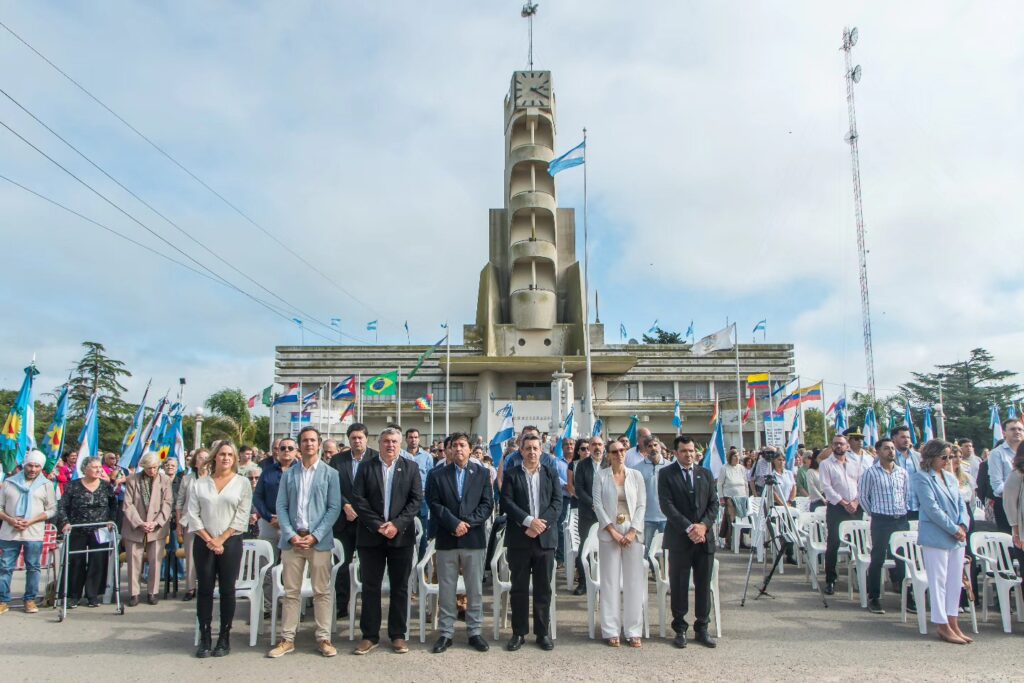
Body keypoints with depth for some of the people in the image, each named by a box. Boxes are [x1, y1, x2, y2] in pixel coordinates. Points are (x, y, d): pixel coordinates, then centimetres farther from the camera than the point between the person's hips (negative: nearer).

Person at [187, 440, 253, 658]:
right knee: (205, 590, 5)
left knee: (227, 590, 3)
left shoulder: (243, 483, 1)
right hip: (204, 543, 2)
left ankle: (224, 638, 11)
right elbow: (193, 515, 1)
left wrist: (221, 539, -10)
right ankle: (204, 638, 13)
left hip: (230, 543, -2)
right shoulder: (200, 483, 7)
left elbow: (242, 517, -4)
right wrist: (209, 540, -8)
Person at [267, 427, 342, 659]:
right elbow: (281, 507, 5)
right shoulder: (289, 474, 10)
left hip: (319, 541, -2)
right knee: (291, 591, 7)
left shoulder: (330, 473, 3)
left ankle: (323, 638, 10)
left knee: (322, 591, 3)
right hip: (292, 539, 2)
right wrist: (291, 535, -9)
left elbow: (334, 508, -3)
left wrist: (315, 536, -11)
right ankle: (287, 639, 15)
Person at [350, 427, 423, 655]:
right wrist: (378, 525, -12)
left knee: (400, 587, 6)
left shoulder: (411, 468, 6)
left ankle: (398, 634, 17)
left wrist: (396, 524, -13)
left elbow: (416, 499, -1)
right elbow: (358, 499, -3)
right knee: (370, 587, 5)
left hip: (401, 535, 0)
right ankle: (370, 635, 16)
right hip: (370, 536, 0)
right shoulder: (366, 467, 4)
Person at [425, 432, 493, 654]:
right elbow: (435, 505, -3)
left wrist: (468, 523, -13)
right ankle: (446, 633, 17)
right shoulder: (438, 475, 5)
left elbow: (487, 504, 0)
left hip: (474, 538, 0)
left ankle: (475, 632, 17)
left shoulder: (482, 473, 6)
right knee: (446, 590, 6)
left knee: (475, 589, 6)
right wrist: (454, 524, -15)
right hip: (446, 540, 0)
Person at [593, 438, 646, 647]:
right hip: (608, 533, -2)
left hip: (632, 533, 2)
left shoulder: (636, 476, 6)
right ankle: (611, 630, 10)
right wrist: (612, 530, -11)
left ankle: (633, 630, 11)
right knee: (610, 581, 2)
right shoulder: (601, 476, 1)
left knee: (634, 581, 3)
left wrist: (633, 531, -7)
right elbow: (598, 505, -3)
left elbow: (642, 505, 3)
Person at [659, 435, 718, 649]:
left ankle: (701, 629, 20)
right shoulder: (666, 475, -1)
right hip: (679, 538, -3)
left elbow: (714, 503, 7)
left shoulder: (705, 474, 12)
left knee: (704, 585, 9)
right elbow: (667, 505, -9)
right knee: (679, 586, 4)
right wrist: (688, 528, -16)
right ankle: (680, 629, 15)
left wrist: (704, 525, -9)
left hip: (705, 537, 4)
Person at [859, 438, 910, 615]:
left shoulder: (902, 472, 9)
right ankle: (874, 597, 9)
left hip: (902, 520, 4)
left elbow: (908, 495, 18)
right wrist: (875, 513, 6)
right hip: (881, 521, -4)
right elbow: (863, 497, 3)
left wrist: (903, 512, 12)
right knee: (877, 559, 1)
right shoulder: (871, 473, -3)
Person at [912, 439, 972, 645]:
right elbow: (932, 508, -16)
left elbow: (961, 503, 13)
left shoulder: (950, 477, 13)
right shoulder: (921, 478, -10)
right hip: (935, 537, -7)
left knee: (955, 581, 11)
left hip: (957, 537, 8)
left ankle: (953, 623, 20)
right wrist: (954, 529, -15)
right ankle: (943, 626, 6)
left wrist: (962, 525, -4)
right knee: (938, 582, -1)